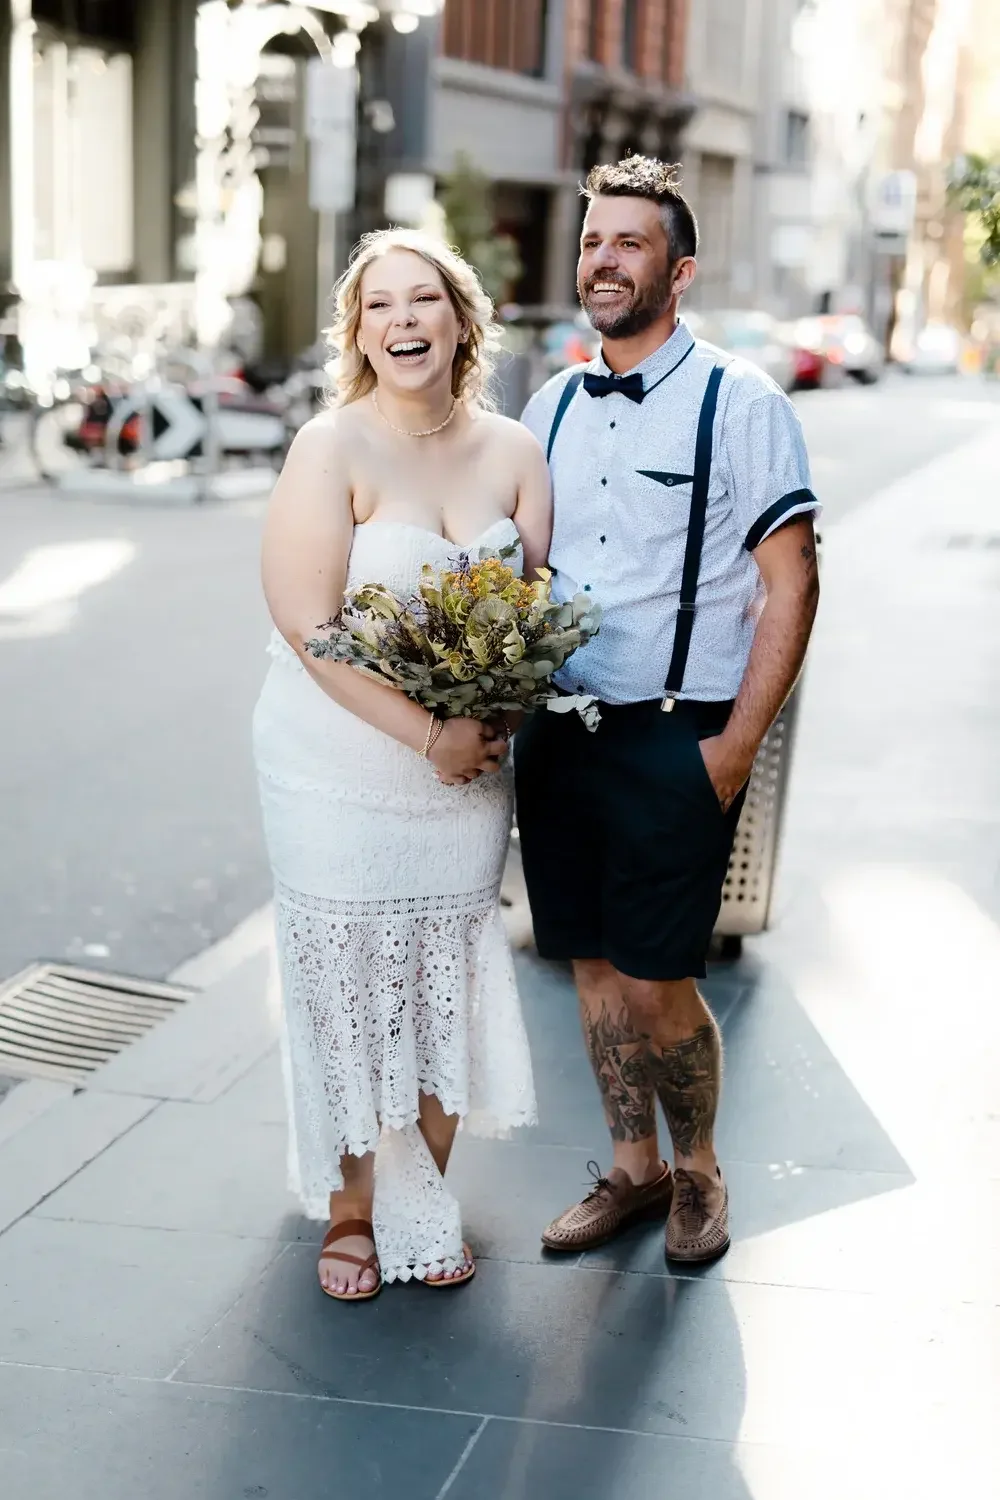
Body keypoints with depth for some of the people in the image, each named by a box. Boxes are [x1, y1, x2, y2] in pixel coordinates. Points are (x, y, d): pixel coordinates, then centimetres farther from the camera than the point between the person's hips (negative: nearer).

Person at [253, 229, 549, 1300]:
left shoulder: (513, 451, 3)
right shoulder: (332, 448, -11)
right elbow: (307, 622, -17)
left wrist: (496, 716, -12)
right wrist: (430, 734, -20)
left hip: (469, 773, 4)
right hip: (342, 771, -4)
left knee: (445, 989, 12)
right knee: (349, 990, 5)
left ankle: (423, 1207, 30)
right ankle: (352, 1212, 25)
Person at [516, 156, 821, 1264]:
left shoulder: (739, 404, -7)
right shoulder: (550, 409, 10)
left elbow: (790, 586, -8)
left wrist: (735, 749, -12)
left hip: (674, 742, -5)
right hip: (556, 733, 5)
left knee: (657, 988, -1)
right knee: (594, 970, 13)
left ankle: (698, 1170, 25)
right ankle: (631, 1170, 31)